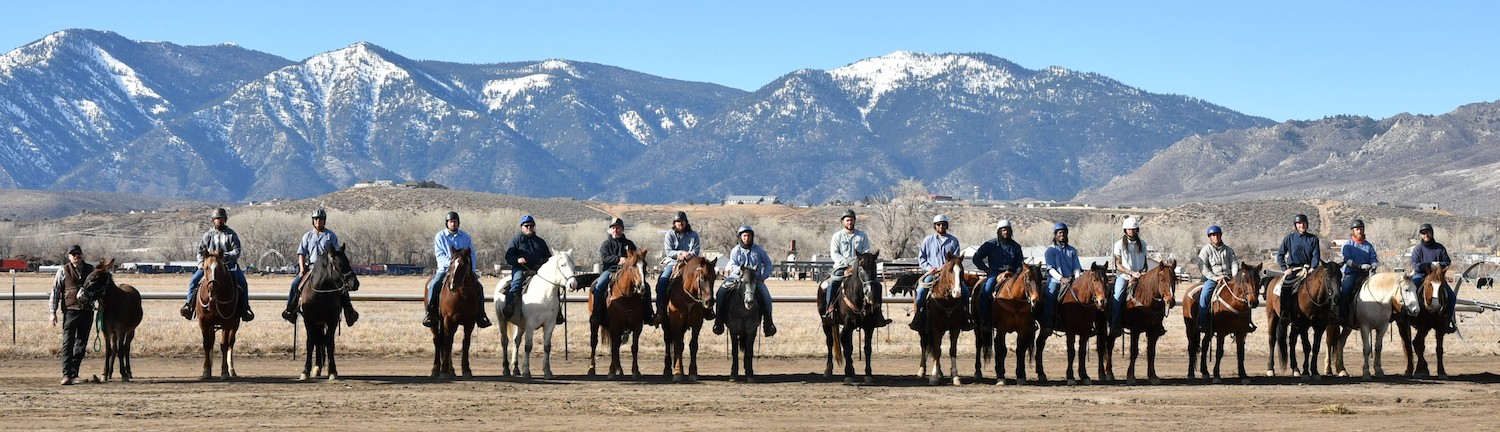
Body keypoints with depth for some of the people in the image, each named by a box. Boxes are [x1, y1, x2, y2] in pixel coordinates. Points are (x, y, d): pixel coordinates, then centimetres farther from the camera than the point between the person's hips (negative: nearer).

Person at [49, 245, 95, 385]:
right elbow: (55, 291, 1)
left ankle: (74, 373, 20)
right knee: (68, 343, -9)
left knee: (81, 344, 9)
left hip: (87, 311, 4)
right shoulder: (63, 271, 0)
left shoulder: (91, 270, 9)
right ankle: (66, 375, -12)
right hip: (71, 311, -4)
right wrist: (53, 312, -4)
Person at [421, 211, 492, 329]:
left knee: (478, 287, -15)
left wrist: (471, 270, -4)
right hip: (445, 268, -2)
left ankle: (481, 315, -6)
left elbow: (472, 255, 10)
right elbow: (439, 254, -5)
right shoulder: (440, 236, 4)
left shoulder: (465, 236, 10)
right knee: (433, 286, -27)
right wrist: (450, 262, -22)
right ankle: (430, 314, -20)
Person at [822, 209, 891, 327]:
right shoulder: (837, 236, 7)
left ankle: (877, 315, -14)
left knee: (876, 285, -16)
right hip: (841, 267, -2)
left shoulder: (862, 236, 12)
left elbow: (867, 252, 8)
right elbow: (834, 253, -1)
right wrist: (848, 262, -16)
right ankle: (828, 311, -29)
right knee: (833, 284, -31)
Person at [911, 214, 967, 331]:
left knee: (965, 290, -18)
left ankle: (966, 316, -6)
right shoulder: (928, 240, 10)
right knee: (921, 290, -25)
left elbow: (957, 258, 9)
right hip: (932, 273, -1)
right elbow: (921, 257, 11)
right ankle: (918, 315, -15)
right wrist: (929, 267, -7)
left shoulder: (953, 240, 11)